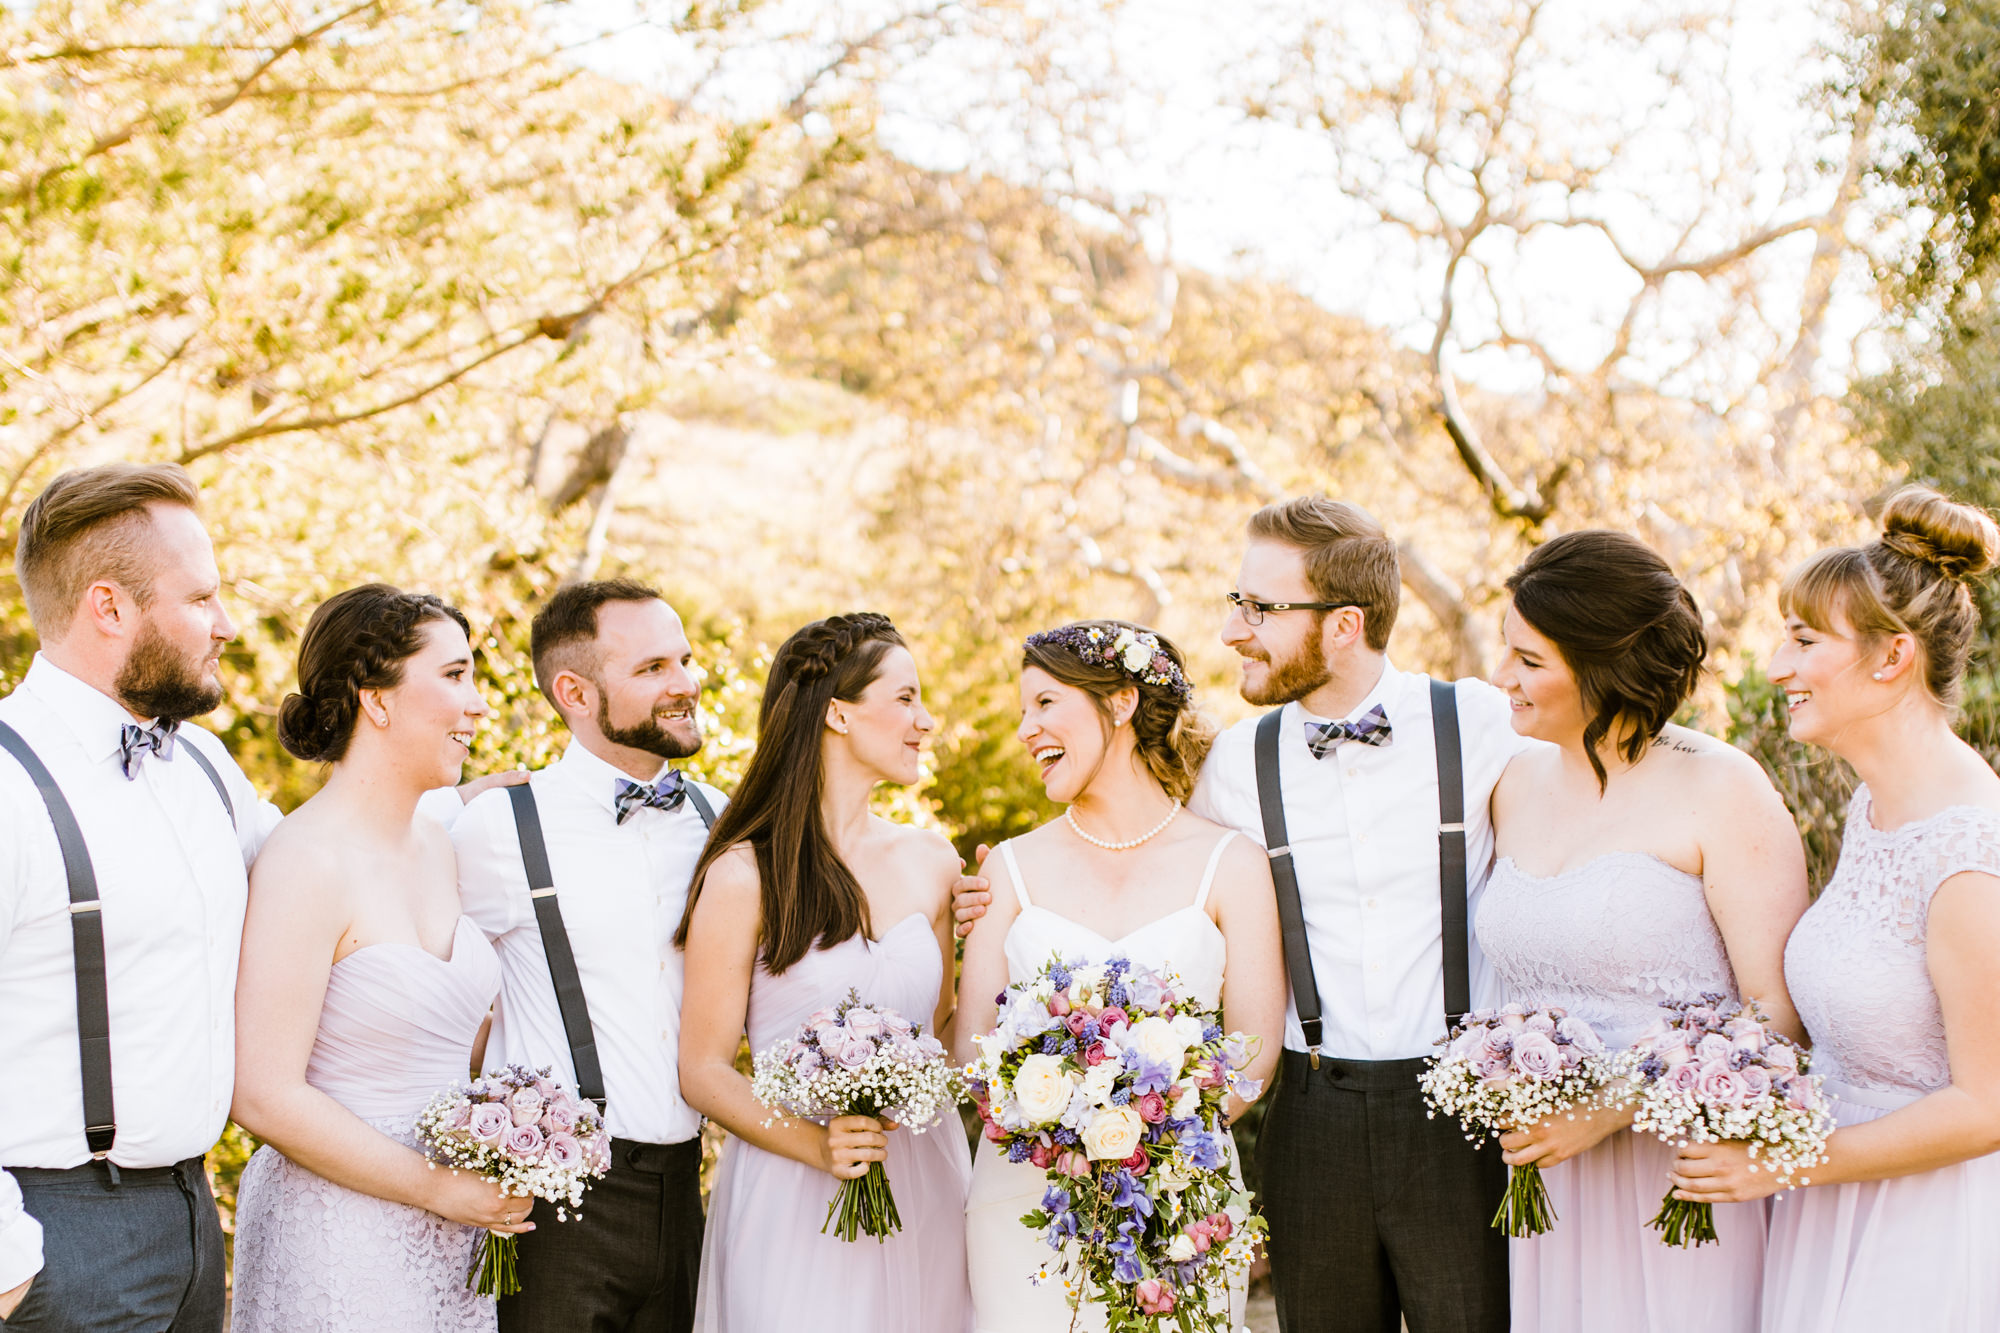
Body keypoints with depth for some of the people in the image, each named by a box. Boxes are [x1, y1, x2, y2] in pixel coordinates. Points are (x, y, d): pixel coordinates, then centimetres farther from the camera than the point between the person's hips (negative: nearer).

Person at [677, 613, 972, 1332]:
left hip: (924, 1185, 5)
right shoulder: (745, 874, -9)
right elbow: (703, 1071, -7)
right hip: (793, 1199, -5)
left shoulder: (931, 861, 6)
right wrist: (813, 1143, -20)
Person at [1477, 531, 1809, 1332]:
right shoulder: (1518, 786, 9)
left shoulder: (1722, 792, -9)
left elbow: (1781, 1015, -12)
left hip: (1681, 1182, -5)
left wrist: (1611, 1108, -18)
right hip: (1546, 1179, 5)